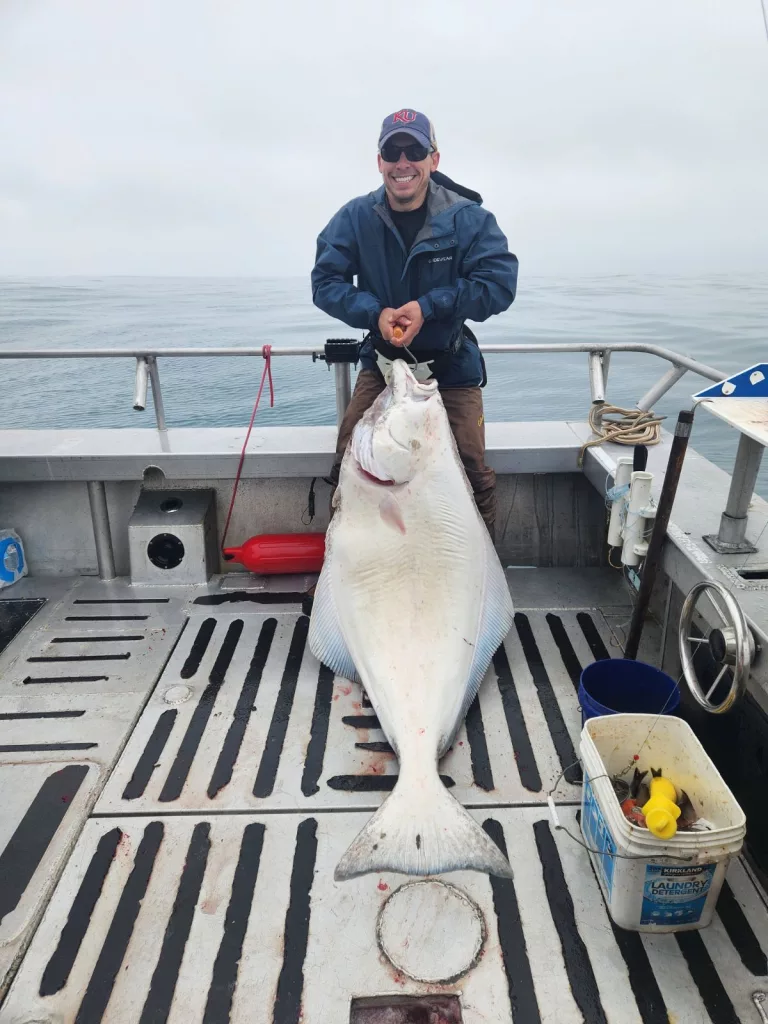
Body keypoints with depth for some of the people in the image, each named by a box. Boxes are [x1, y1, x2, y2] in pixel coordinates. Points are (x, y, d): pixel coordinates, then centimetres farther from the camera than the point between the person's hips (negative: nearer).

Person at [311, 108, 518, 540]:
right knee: (349, 457, -2)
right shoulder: (355, 218, -5)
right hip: (382, 361, 2)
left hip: (452, 366, -1)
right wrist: (376, 313, -23)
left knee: (472, 469, -3)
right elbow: (325, 282, -5)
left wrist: (429, 306, -25)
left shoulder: (468, 217, -11)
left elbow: (500, 283, -15)